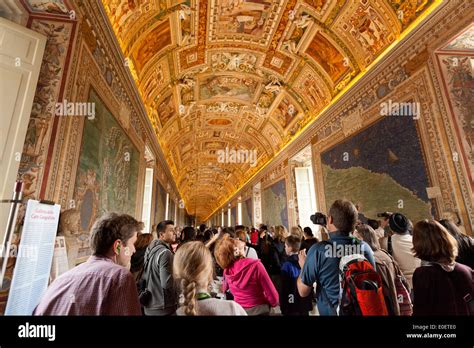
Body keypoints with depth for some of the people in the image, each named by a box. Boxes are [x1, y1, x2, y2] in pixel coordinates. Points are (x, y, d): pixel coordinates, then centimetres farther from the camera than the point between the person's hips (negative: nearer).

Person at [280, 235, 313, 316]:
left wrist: (282, 306, -8)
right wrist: (310, 302, 17)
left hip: (292, 305, -5)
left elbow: (284, 288, -17)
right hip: (305, 303, 5)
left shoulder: (287, 265, -19)